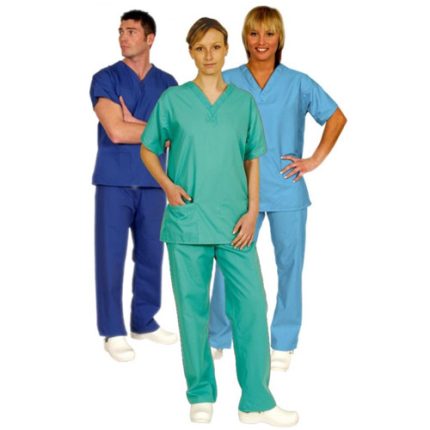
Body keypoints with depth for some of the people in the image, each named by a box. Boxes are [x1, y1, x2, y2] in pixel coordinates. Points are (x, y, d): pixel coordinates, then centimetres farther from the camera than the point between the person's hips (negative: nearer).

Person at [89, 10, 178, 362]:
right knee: (111, 256, 0)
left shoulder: (167, 83, 9)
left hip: (153, 182, 3)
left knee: (151, 254, 10)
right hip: (114, 182, -3)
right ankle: (113, 331, 11)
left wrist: (134, 125, -10)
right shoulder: (106, 79, -2)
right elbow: (115, 132, -14)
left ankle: (145, 322, 25)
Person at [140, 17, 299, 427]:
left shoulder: (244, 101, 7)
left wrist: (252, 210, 0)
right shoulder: (173, 99, 3)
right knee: (192, 307, 5)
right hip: (187, 219, -1)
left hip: (235, 222, 1)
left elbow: (253, 159, 10)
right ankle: (201, 395, 20)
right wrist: (167, 185, -6)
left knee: (251, 304, -2)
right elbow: (149, 148, 11)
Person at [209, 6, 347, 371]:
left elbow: (336, 118, 10)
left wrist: (316, 160, 3)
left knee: (290, 265, 6)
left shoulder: (298, 83, 3)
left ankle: (283, 344, 21)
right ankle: (217, 339, 18)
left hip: (287, 190, 1)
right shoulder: (228, 82, 2)